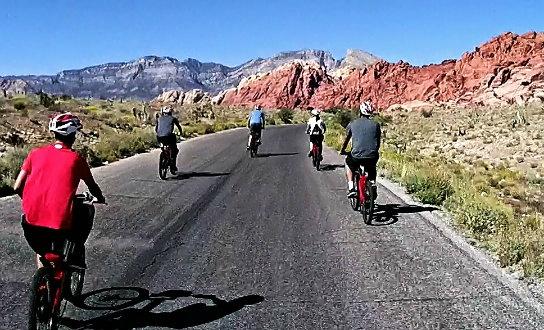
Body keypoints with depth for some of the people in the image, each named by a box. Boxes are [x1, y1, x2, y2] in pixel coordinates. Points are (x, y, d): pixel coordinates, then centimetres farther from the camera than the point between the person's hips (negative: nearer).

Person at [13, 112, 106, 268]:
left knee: (42, 252, 33)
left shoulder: (36, 153, 8)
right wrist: (101, 199, 38)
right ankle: (77, 253, 32)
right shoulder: (76, 158, 2)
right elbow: (93, 187, 16)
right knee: (86, 212, 28)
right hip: (61, 225, -3)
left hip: (31, 222, 3)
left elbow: (17, 187, 9)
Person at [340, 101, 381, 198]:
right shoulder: (376, 125, 10)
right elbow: (378, 142, 18)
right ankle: (373, 184, 12)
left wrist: (343, 151, 37)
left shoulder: (352, 124, 8)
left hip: (356, 156, -2)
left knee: (348, 164, 32)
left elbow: (346, 140, 20)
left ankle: (351, 188, 18)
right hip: (372, 157, 2)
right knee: (372, 168, 37)